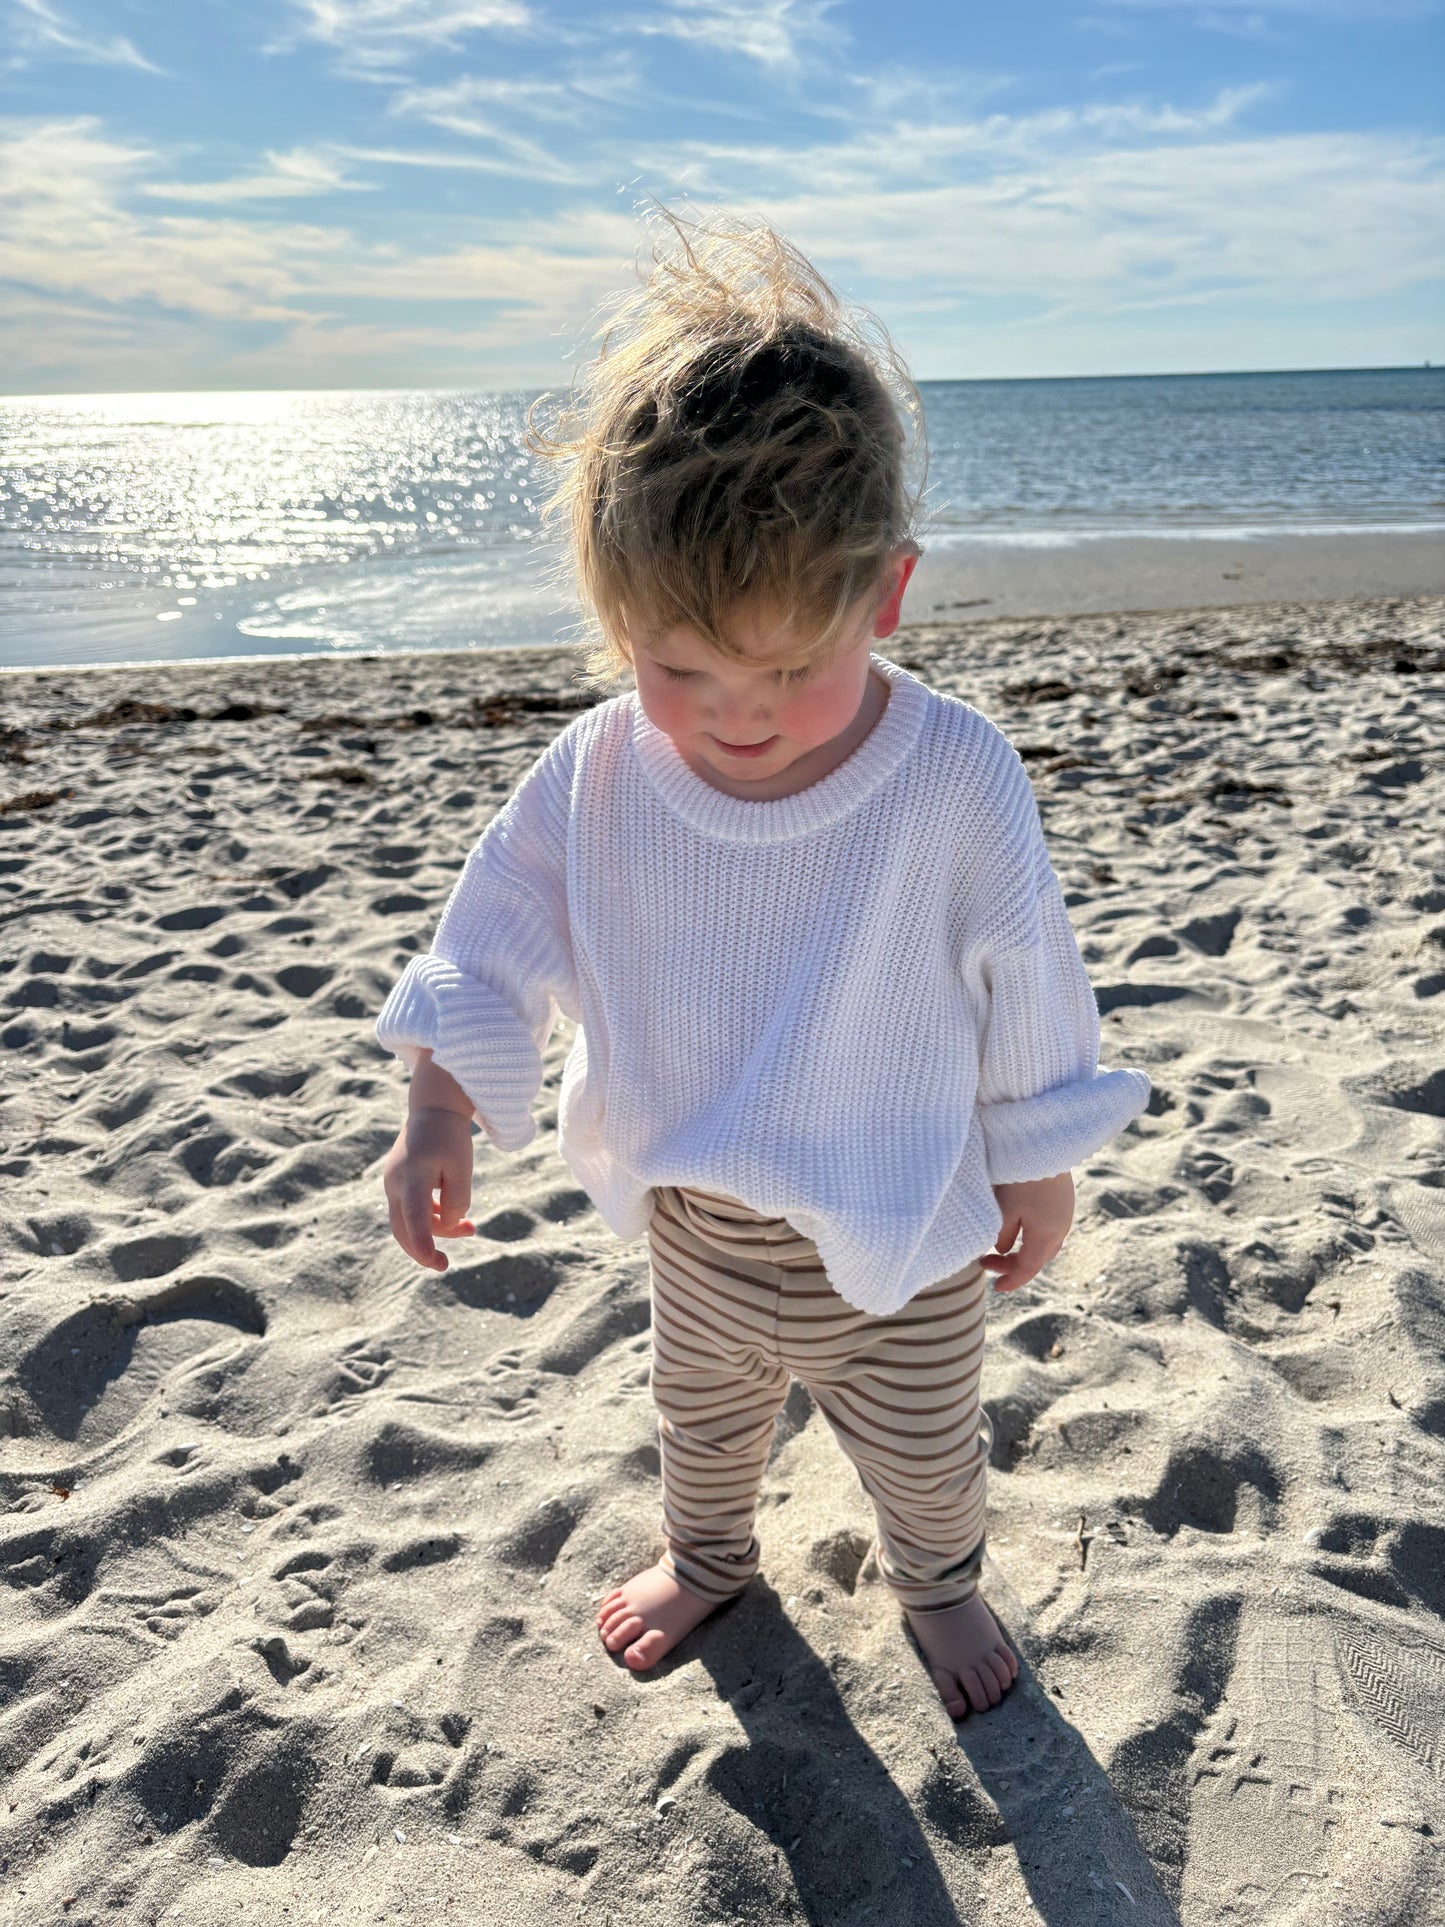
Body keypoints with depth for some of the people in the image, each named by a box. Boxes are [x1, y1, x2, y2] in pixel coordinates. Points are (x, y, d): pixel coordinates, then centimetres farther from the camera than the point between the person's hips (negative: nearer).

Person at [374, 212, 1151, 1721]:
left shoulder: (955, 778, -26)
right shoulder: (599, 772, -19)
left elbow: (1026, 992, -14)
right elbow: (493, 944, -8)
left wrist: (1039, 1171, -4)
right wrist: (436, 1109, -20)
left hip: (903, 1227, -2)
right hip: (697, 1217, 3)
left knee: (921, 1442, 24)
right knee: (702, 1407, 30)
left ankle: (937, 1584, 58)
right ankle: (706, 1556, 63)